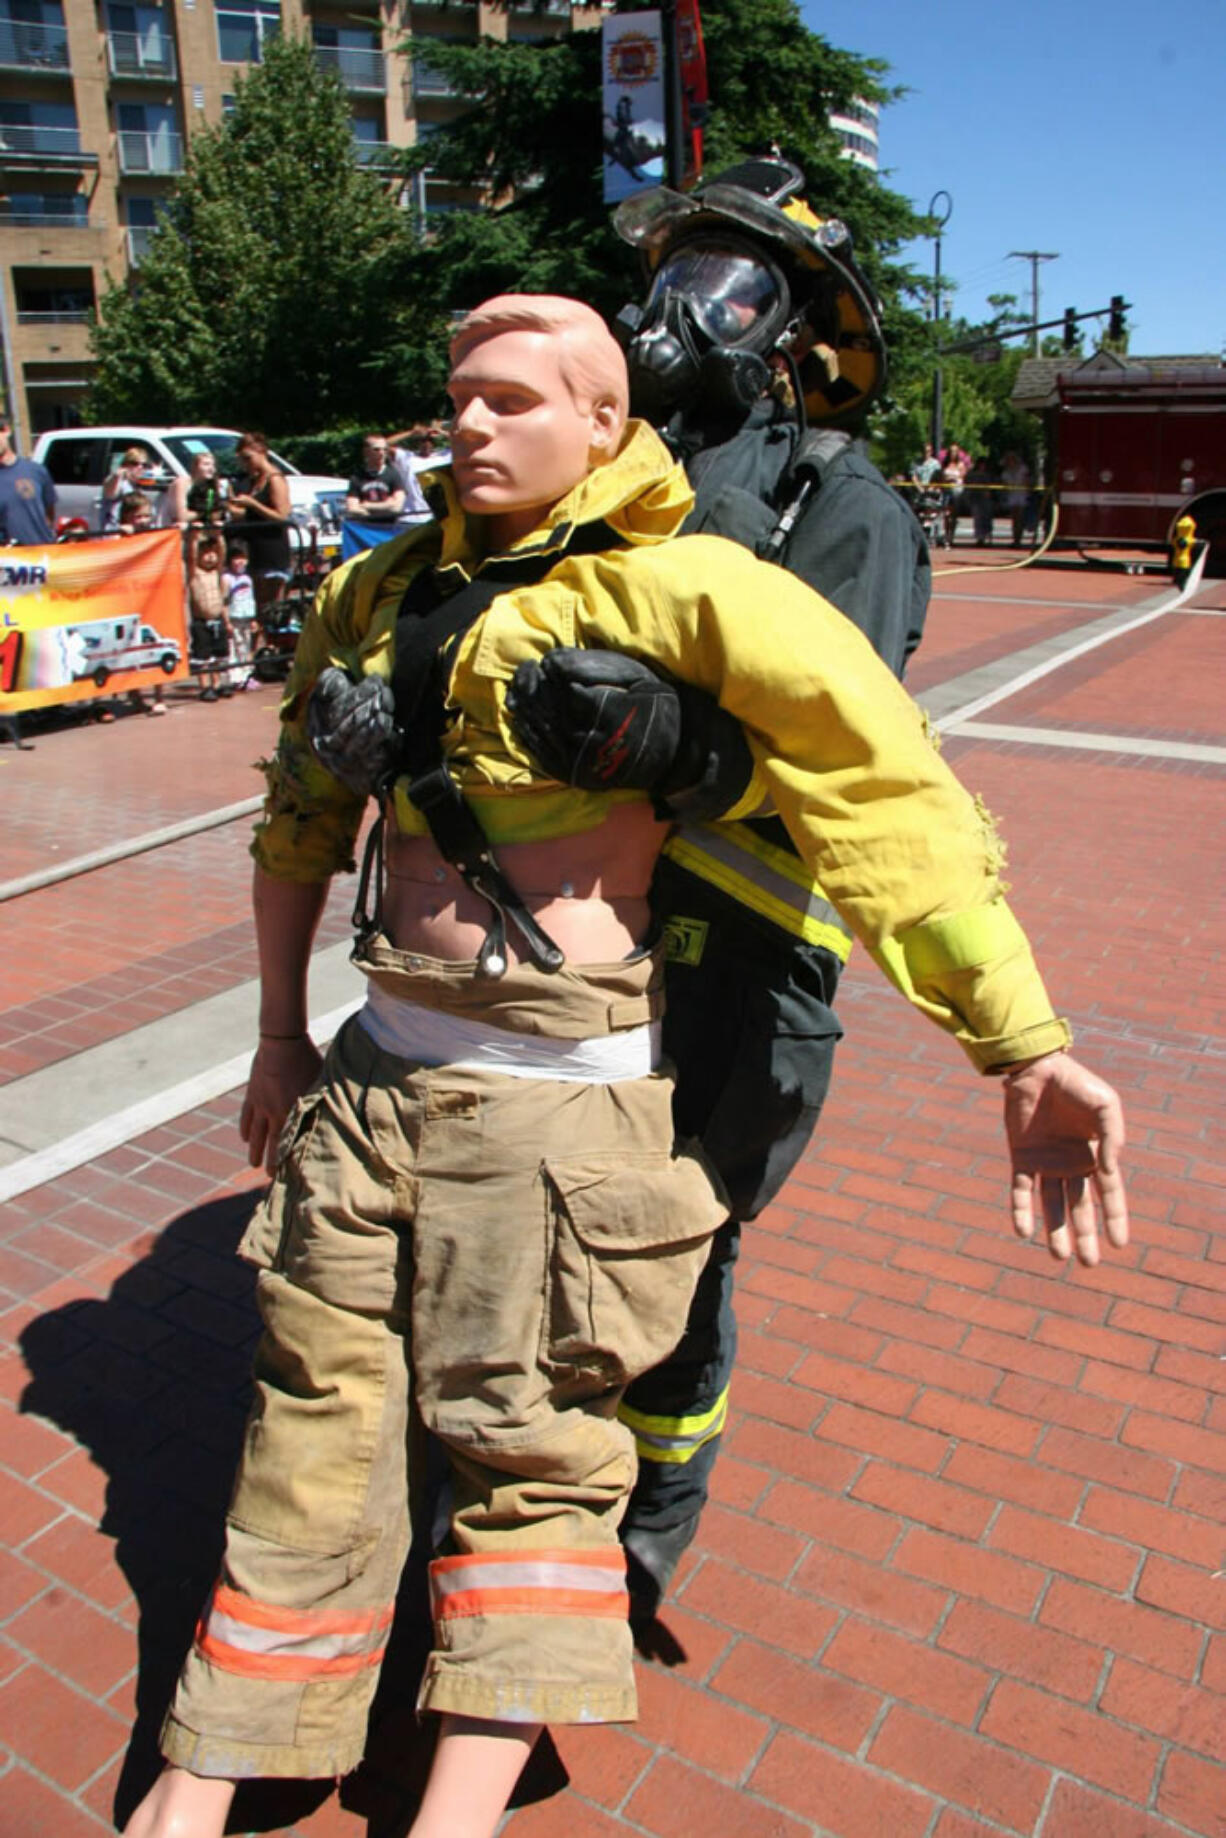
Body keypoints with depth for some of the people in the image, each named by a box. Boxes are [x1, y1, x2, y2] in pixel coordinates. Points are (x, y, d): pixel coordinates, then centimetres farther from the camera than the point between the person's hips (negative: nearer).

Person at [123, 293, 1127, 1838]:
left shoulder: (664, 588, -11)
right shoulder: (381, 591, 9)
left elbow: (882, 794, -20)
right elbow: (302, 814, 19)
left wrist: (1024, 1048, -25)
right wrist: (280, 1037, 20)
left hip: (559, 1093, -6)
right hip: (373, 1067, 6)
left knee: (525, 1451, 7)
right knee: (316, 1423, 13)